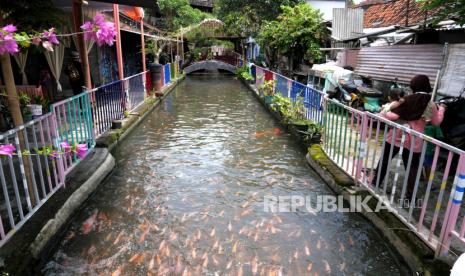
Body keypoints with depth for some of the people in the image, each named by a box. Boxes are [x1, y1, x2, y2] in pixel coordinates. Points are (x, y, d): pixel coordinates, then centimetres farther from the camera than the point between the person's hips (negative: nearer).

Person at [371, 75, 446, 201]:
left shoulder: (406, 100, -6)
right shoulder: (431, 105, -1)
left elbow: (394, 116, -14)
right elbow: (436, 122, 11)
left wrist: (383, 114, 2)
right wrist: (441, 109, 26)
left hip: (396, 136, 0)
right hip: (413, 141, 1)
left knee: (384, 160, 15)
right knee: (412, 167, 10)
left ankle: (375, 183, 24)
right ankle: (410, 195, 12)